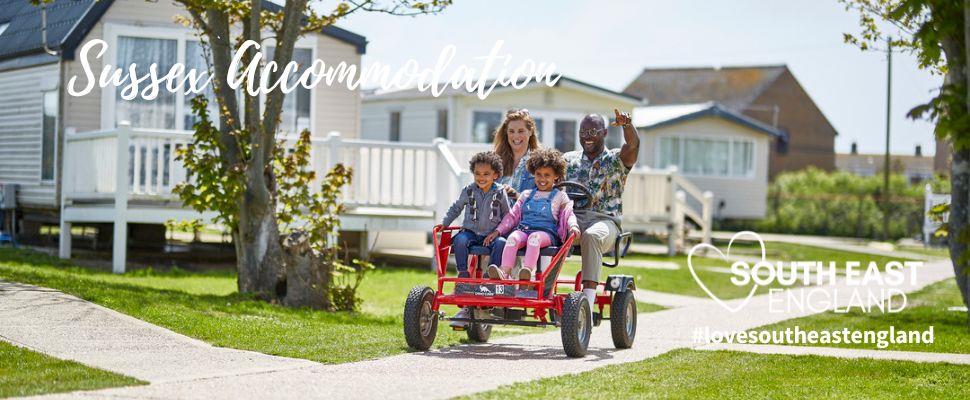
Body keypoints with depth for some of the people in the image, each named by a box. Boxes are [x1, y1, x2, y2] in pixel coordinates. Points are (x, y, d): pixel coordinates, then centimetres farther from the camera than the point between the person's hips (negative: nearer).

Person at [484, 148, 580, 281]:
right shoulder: (526, 195, 27)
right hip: (523, 229, 3)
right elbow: (513, 215, 24)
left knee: (534, 237, -38)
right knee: (513, 237, -32)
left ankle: (528, 270, -56)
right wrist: (497, 231, 12)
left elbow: (568, 214, 6)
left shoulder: (560, 196, 18)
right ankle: (505, 271, -49)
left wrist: (573, 226, -17)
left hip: (546, 232, -3)